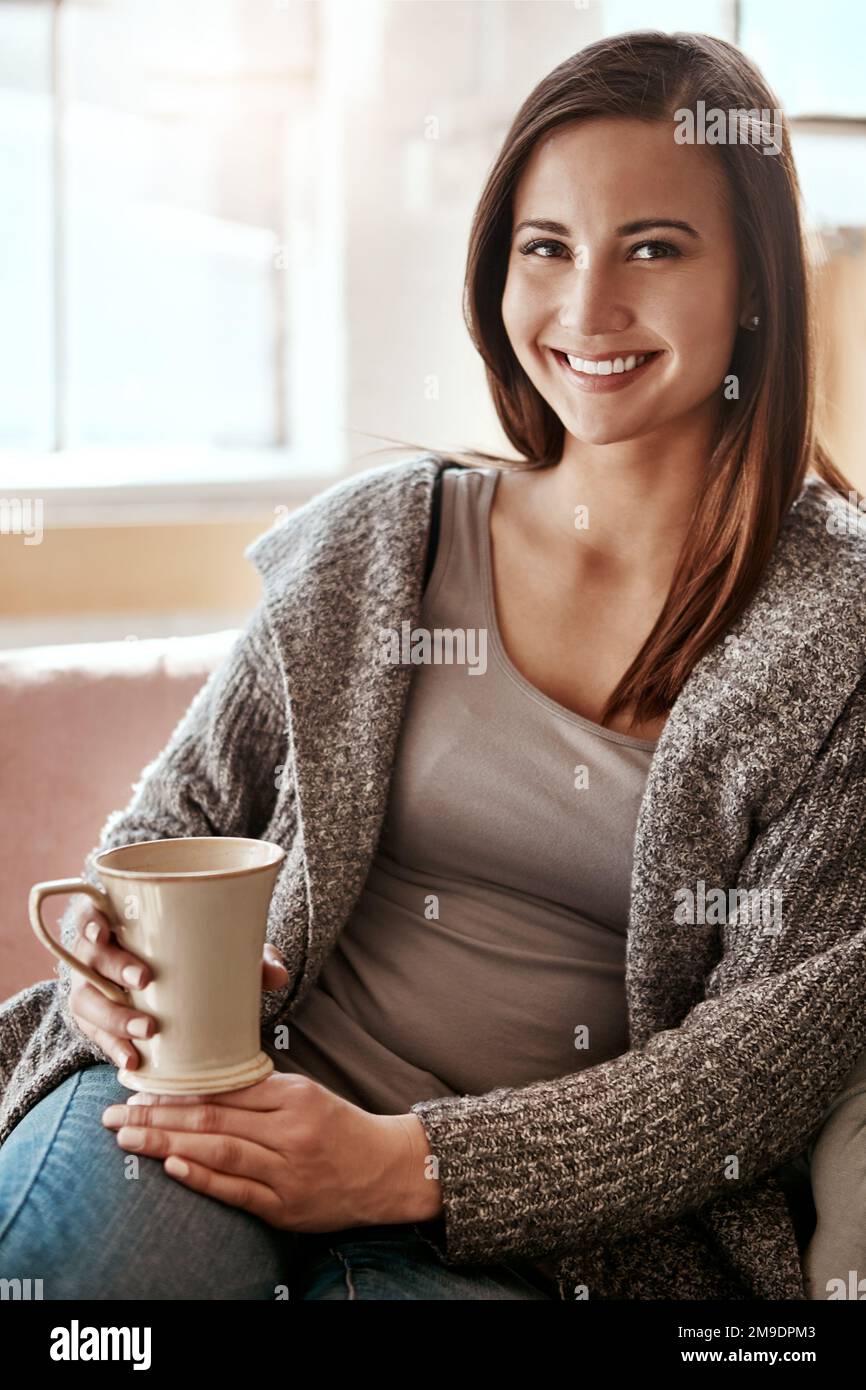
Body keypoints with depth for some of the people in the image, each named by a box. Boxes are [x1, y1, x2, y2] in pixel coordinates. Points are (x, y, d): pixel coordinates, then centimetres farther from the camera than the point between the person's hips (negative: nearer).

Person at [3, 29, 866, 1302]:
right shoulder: (376, 540, 8)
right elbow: (179, 816, 16)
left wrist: (411, 1164, -14)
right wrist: (110, 955, -8)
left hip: (556, 1231, -1)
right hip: (245, 1090, 2)